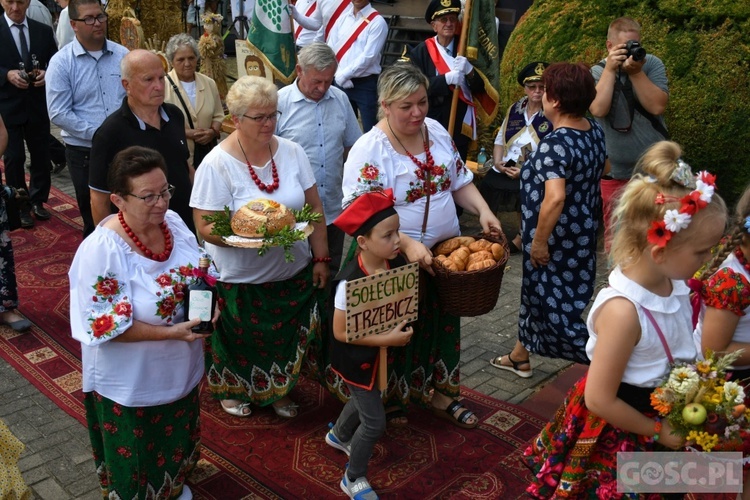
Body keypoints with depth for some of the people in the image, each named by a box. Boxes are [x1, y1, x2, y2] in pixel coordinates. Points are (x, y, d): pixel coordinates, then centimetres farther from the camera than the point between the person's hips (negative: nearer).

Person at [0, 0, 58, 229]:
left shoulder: (43, 31, 6)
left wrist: (47, 73, -13)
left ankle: (37, 201, 29)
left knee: (41, 156, 11)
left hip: (38, 105, 3)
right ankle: (20, 206, 17)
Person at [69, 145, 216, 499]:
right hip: (130, 382, -6)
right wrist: (170, 332, -30)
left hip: (179, 368, 7)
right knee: (136, 455, 19)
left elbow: (197, 273, 5)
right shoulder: (101, 250, -29)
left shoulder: (173, 221, -10)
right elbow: (105, 327, -25)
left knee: (176, 436, 31)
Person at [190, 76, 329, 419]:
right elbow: (206, 228, -16)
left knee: (286, 337, 19)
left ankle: (279, 388, 45)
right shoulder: (216, 164, -15)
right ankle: (232, 390, 45)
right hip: (240, 280, -4)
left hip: (294, 274, 4)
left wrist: (321, 258, 0)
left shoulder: (292, 152, -3)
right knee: (241, 342, 15)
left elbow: (314, 208, 3)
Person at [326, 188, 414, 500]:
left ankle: (339, 435, 60)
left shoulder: (397, 265, -14)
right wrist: (387, 339, -29)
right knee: (375, 420, 1)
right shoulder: (350, 282, -33)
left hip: (381, 352, 7)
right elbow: (340, 332, -27)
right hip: (357, 358, -7)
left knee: (364, 399, 29)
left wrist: (402, 328, -13)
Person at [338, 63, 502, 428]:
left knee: (443, 323, 20)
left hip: (445, 252, 7)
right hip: (396, 262, -6)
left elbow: (460, 181, 11)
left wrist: (483, 211, -7)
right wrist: (407, 245, -35)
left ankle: (438, 392, 42)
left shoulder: (437, 132, 2)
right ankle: (390, 402, 33)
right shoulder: (369, 150, -19)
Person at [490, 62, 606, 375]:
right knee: (537, 290, 24)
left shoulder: (555, 145, -27)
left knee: (555, 305, 5)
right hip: (582, 231, 10)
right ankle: (520, 356, 41)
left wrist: (539, 241, -24)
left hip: (556, 240, -10)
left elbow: (555, 198, -36)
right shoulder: (595, 131, 1)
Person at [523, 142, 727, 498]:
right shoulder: (623, 310, -33)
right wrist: (657, 431, -14)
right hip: (617, 435, -7)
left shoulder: (676, 285, -9)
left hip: (664, 413, 7)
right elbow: (599, 400, -26)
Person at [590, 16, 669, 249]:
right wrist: (610, 69, -19)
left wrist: (636, 72, -18)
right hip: (617, 173, 0)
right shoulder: (597, 73, -2)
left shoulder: (652, 64, -1)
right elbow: (598, 110, -19)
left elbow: (658, 106, -13)